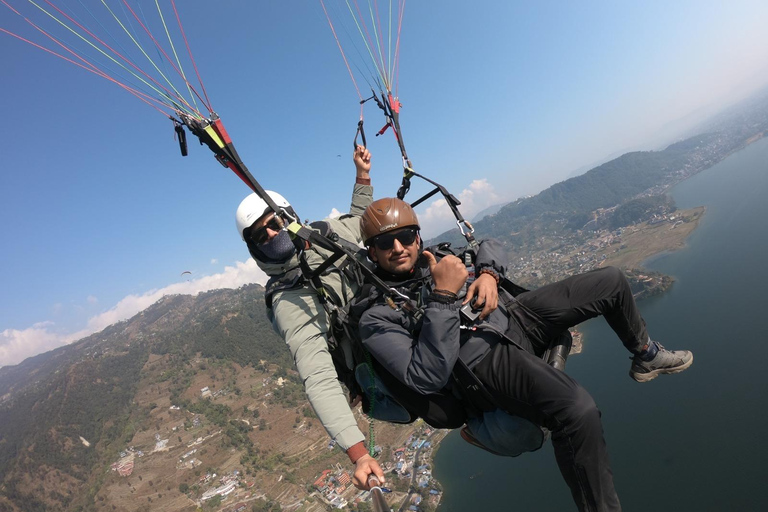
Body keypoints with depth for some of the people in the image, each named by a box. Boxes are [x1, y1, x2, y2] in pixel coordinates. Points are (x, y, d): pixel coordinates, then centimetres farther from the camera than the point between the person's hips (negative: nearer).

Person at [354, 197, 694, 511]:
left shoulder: (432, 258, 8)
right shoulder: (377, 319, -12)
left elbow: (490, 246, 20)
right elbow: (427, 380, -24)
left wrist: (488, 274, -4)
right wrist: (443, 296, -27)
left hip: (516, 314, 8)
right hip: (488, 361, -7)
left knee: (612, 281, 9)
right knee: (578, 410, -35)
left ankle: (646, 356, 36)